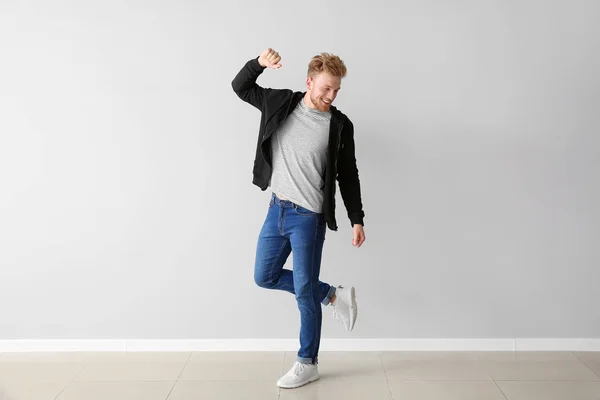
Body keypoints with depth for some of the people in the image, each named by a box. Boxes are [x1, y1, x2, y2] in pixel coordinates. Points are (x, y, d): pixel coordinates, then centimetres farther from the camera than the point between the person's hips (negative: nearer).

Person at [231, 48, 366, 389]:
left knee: (304, 291, 1)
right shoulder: (282, 103, 2)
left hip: (309, 217, -5)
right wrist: (259, 63, -9)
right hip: (276, 209, 5)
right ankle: (332, 295, 28)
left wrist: (357, 220, -3)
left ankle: (308, 364, 19)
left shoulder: (340, 125, -8)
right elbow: (240, 88, 11)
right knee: (265, 277, 13)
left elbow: (348, 176, -1)